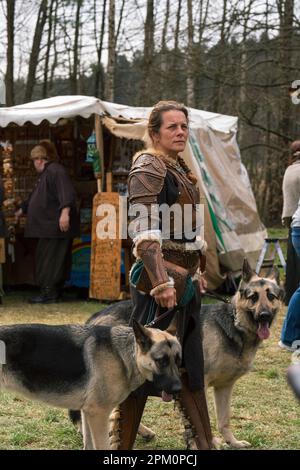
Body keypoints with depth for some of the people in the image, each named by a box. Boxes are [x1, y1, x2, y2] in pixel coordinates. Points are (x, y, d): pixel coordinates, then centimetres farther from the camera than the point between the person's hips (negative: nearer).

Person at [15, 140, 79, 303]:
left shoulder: (56, 171, -12)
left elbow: (67, 193, -27)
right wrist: (22, 210, 47)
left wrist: (65, 212, -38)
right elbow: (34, 198, 37)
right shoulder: (45, 174, 22)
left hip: (56, 227, -10)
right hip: (48, 227, 10)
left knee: (50, 260, -8)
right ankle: (53, 293, 17)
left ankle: (49, 293, -6)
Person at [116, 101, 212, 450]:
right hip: (159, 277, -9)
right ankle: (124, 446, 7)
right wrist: (161, 282, -26)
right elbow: (144, 231, -20)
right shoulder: (148, 167, -11)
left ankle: (205, 442, 20)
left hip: (186, 278, 9)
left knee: (190, 365, 13)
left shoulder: (181, 170, 16)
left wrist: (196, 272, 21)